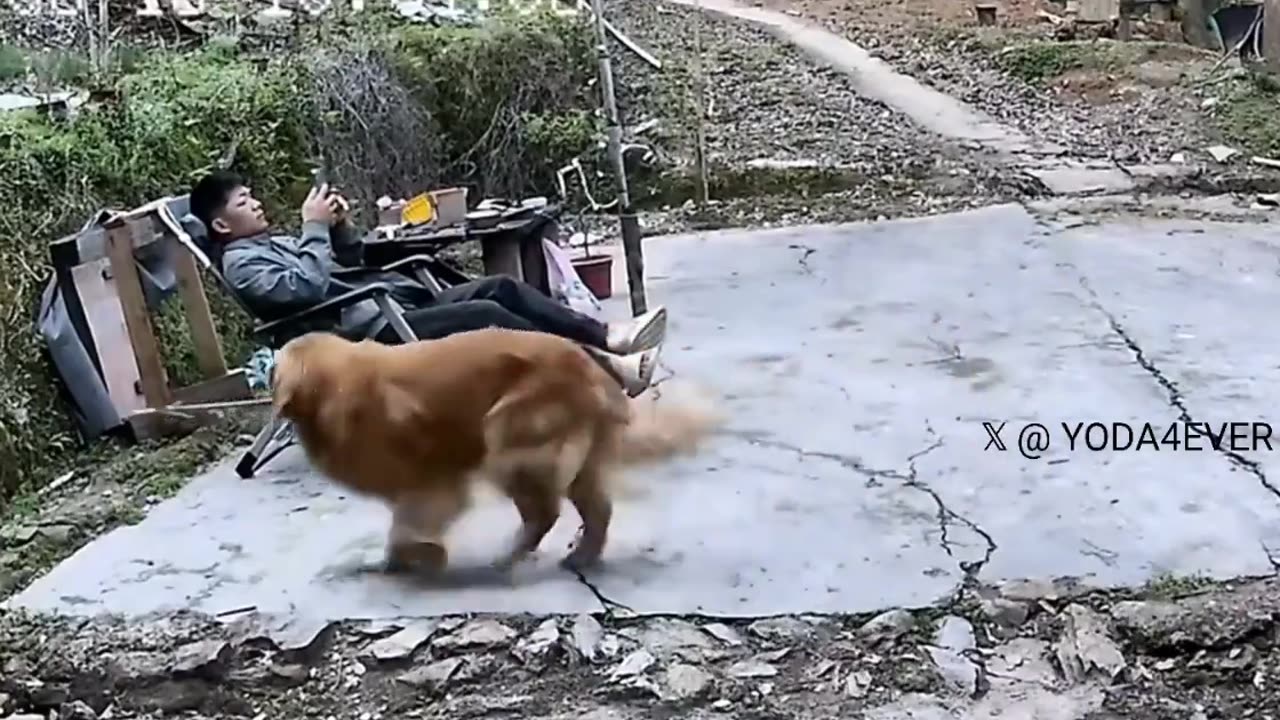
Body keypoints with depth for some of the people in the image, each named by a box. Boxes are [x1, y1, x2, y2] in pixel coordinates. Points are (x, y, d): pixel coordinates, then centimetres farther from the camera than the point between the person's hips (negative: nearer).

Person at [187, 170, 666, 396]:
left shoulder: (271, 242, 25)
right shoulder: (241, 262, -3)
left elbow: (349, 264, 27)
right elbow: (308, 289, -20)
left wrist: (340, 225, 9)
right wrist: (314, 226, -13)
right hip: (371, 332, -10)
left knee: (499, 285, -4)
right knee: (484, 314, -24)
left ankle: (610, 337, -10)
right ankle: (607, 369, -25)